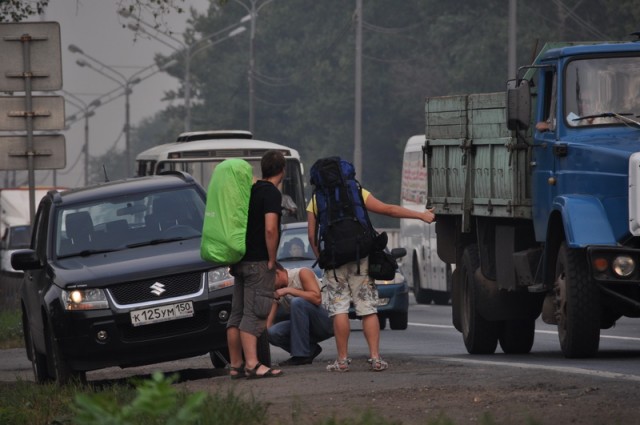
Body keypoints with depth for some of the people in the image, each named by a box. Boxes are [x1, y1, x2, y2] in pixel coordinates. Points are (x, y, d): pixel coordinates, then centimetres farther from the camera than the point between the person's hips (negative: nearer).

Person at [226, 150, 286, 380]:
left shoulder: (251, 190, 15)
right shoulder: (272, 193, -10)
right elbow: (270, 229, -21)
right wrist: (272, 260, -12)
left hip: (241, 259, 8)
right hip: (259, 263, -8)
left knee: (237, 314, 9)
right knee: (253, 315, -12)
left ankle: (235, 365, 11)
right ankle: (252, 364, -16)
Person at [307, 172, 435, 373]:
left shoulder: (315, 201, 7)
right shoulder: (358, 194, 6)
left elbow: (312, 235, 1)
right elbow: (389, 210, 4)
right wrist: (421, 215, 9)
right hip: (360, 258, 0)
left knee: (339, 310, 2)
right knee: (368, 310, 3)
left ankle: (342, 360, 1)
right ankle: (375, 358, -1)